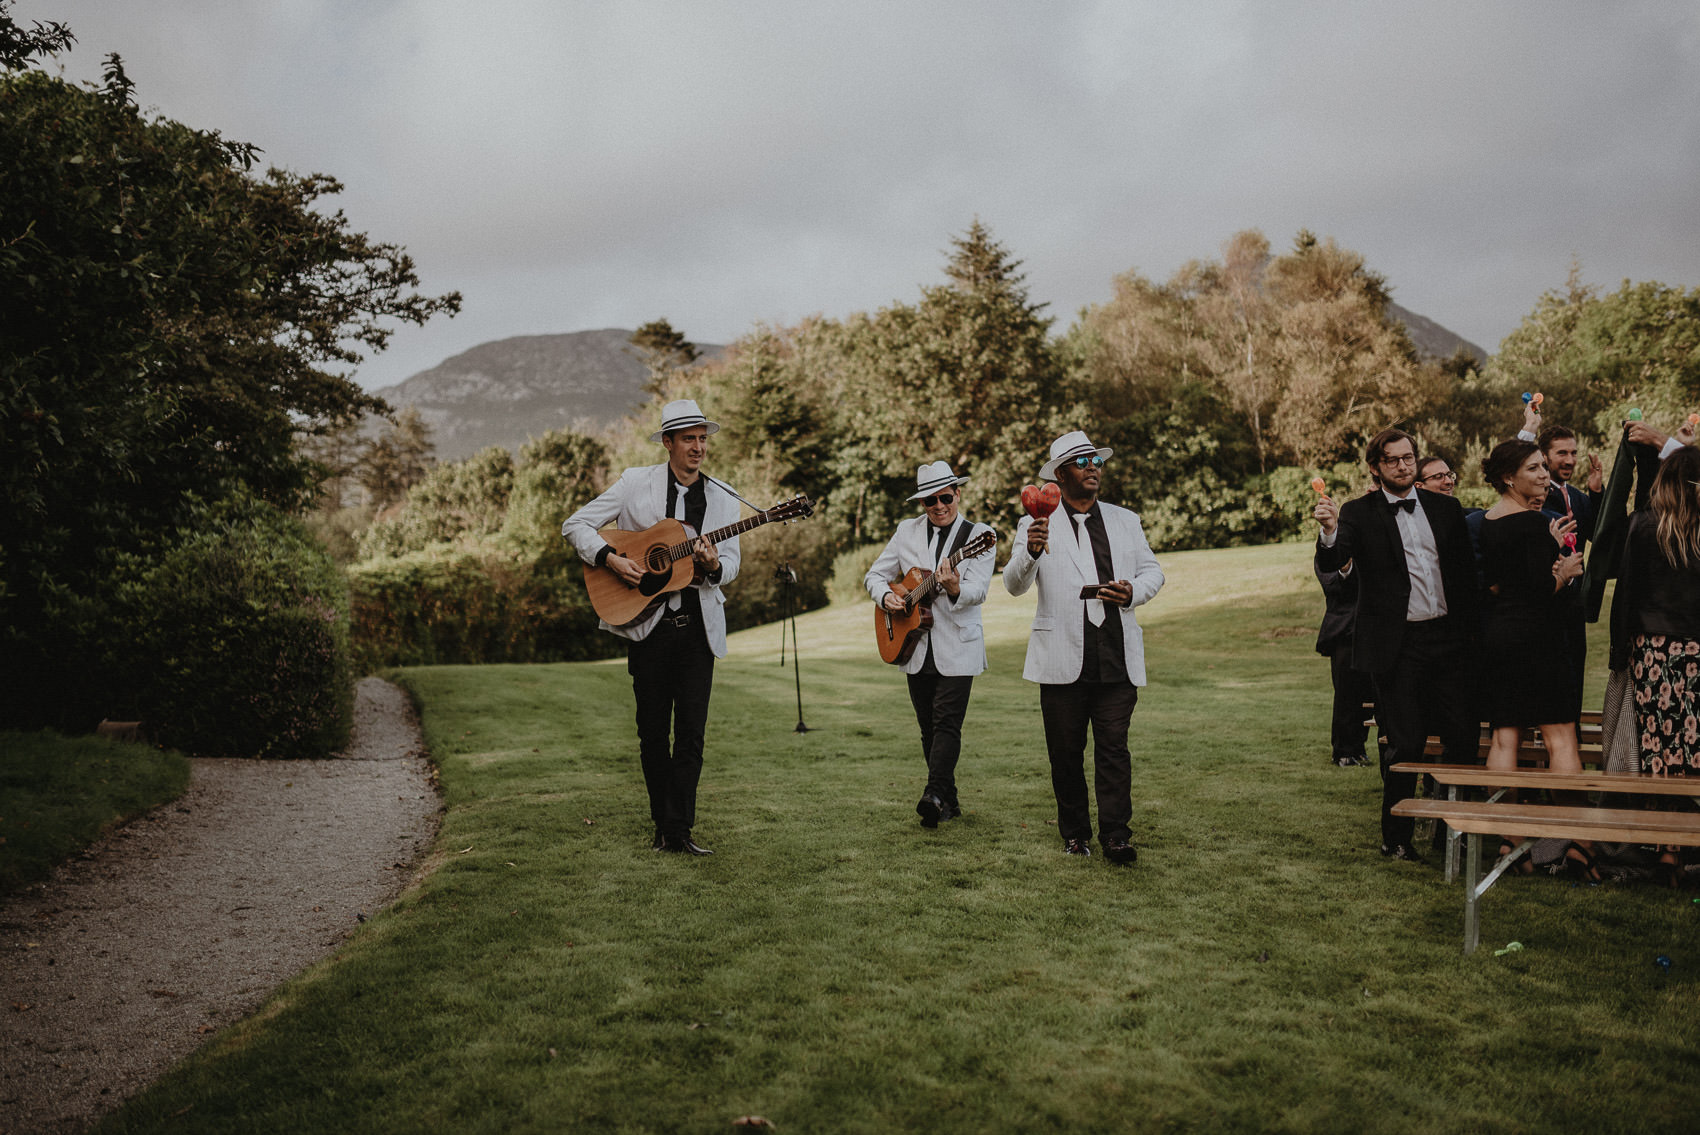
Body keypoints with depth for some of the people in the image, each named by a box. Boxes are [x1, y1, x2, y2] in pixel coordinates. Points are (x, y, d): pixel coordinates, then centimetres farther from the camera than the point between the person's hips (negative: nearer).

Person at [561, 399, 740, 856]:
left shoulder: (724, 498, 9)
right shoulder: (636, 482, 2)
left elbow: (731, 564, 8)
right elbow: (575, 525, 2)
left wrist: (713, 565, -15)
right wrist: (611, 559, -13)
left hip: (699, 626, 2)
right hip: (648, 624, -1)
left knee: (691, 733, -2)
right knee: (653, 732, 6)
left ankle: (679, 831, 3)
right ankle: (663, 824, 19)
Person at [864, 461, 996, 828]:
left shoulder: (979, 535, -4)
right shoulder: (907, 531, 7)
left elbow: (979, 590, -16)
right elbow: (875, 575, 12)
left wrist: (954, 588, -38)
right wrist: (886, 596, -10)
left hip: (957, 647, -4)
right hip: (916, 648, 4)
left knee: (947, 722, -14)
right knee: (929, 728, 9)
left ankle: (934, 794, -19)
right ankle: (949, 801, 18)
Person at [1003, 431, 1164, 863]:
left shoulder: (1125, 520, 15)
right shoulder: (1036, 526, 4)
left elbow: (1152, 571, 18)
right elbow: (1014, 585, -6)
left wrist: (1133, 592, -5)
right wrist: (1030, 552, -27)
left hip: (1117, 659, 1)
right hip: (1063, 659, -1)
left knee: (1113, 746, -4)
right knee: (1065, 751, 6)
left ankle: (1115, 834, -1)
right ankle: (1074, 832, 18)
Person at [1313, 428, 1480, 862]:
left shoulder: (1445, 508, 11)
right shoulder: (1359, 513, -1)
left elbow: (1466, 572, 13)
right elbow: (1329, 565, -15)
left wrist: (1469, 629, 5)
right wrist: (1329, 531, -36)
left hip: (1447, 640, 4)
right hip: (1396, 646, -4)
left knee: (1463, 737, 4)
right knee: (1405, 744, 1)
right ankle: (1396, 838, 16)